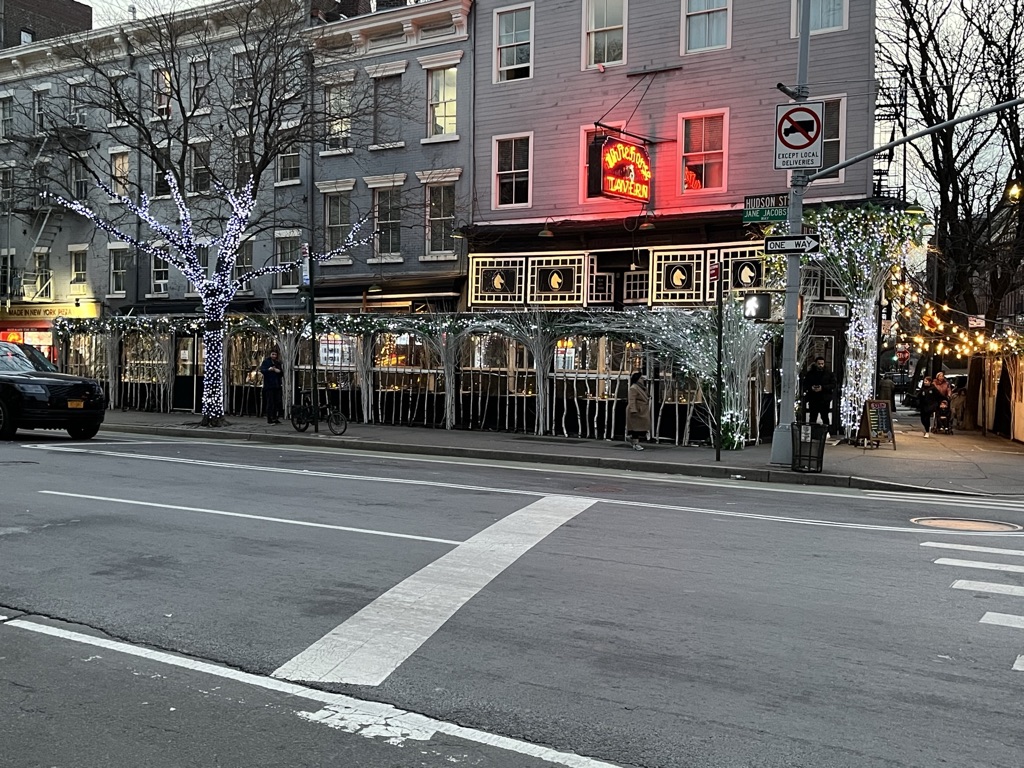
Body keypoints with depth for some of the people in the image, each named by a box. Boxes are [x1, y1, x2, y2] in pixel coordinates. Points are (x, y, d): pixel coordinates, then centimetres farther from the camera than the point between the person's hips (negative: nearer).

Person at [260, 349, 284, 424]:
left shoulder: (278, 363, 16)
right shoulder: (266, 361, 0)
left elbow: (281, 373, 17)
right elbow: (261, 370, -12)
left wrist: (279, 371, -6)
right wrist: (268, 369, -31)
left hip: (277, 385, 5)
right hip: (269, 385, -5)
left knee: (277, 402, 5)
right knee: (270, 402, -5)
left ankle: (275, 418, 14)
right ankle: (269, 419, 0)